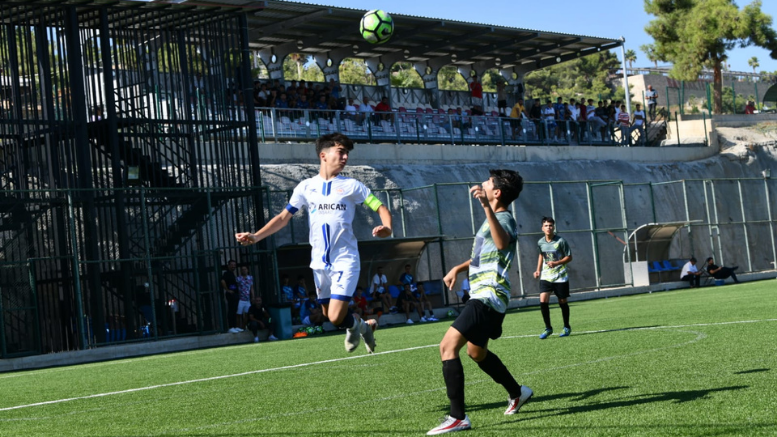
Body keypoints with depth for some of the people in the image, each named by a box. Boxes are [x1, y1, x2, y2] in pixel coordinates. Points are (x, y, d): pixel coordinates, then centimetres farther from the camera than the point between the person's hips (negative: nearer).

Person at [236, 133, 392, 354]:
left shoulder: (351, 186, -2)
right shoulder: (306, 187, 4)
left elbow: (381, 208, -3)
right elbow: (283, 217, 9)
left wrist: (387, 228, -25)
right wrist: (255, 237, -2)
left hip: (345, 261, -3)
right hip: (320, 262, 4)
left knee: (336, 317, -14)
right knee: (329, 314, 12)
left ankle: (357, 324, 21)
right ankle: (365, 326, 42)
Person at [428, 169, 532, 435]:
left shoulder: (504, 218, -14)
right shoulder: (493, 220, 19)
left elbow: (501, 243, -39)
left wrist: (486, 207, -48)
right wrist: (458, 268, 26)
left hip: (488, 297, -11)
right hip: (484, 296, 11)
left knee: (448, 346, -19)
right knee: (477, 352, 26)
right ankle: (517, 393, 43)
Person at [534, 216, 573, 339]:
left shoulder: (561, 241, -13)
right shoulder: (540, 242, 1)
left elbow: (569, 257, -7)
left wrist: (556, 263, -21)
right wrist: (538, 270, 10)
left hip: (560, 277, -3)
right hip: (546, 277, 3)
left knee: (562, 302, 6)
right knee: (543, 301, -12)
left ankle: (567, 327, 25)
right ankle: (548, 328, 2)